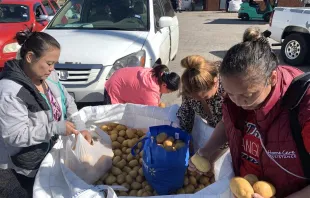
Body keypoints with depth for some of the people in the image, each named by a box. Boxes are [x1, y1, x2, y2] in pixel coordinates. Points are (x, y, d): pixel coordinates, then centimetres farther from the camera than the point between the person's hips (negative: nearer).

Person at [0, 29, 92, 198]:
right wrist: (56, 128, -29)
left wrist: (79, 127, -10)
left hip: (48, 154, 7)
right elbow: (15, 136, -30)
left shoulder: (49, 76, -6)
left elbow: (67, 101, 4)